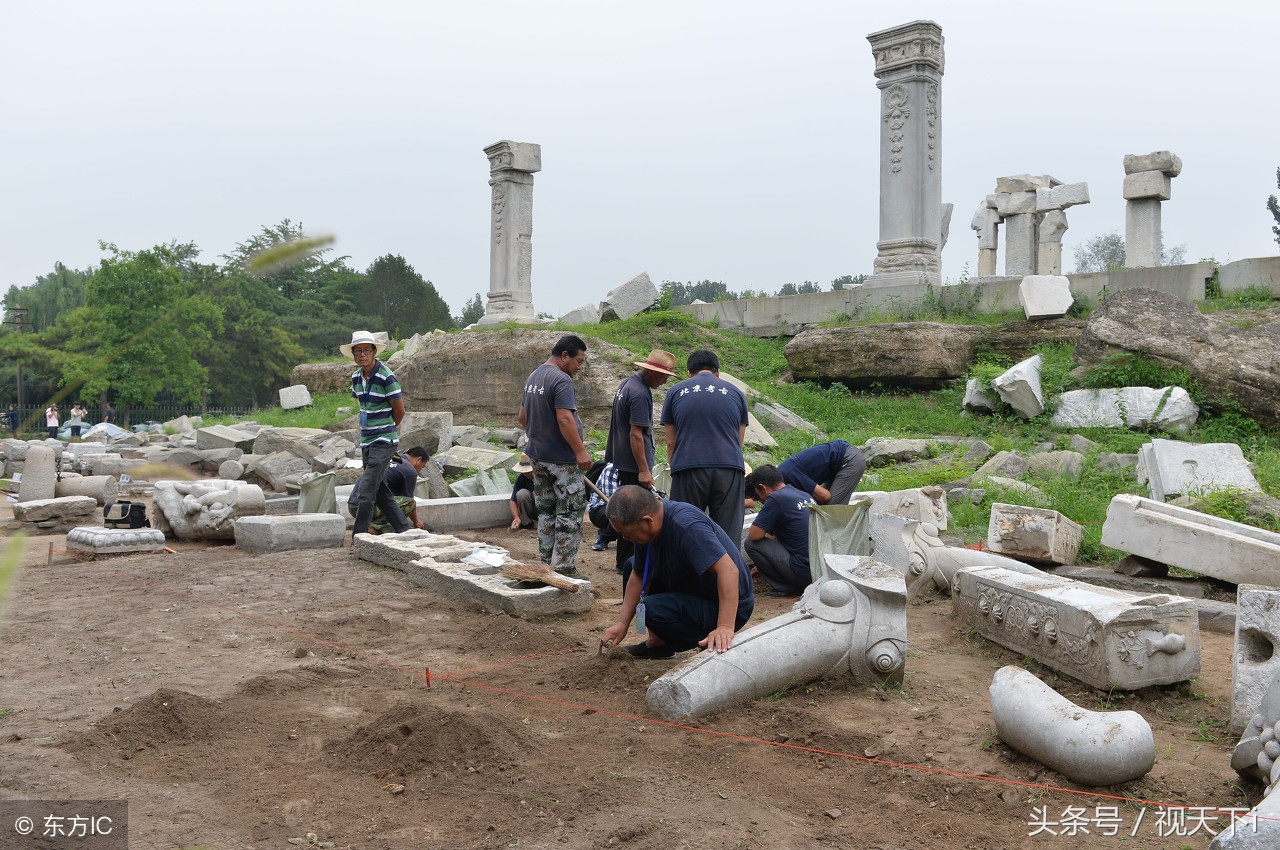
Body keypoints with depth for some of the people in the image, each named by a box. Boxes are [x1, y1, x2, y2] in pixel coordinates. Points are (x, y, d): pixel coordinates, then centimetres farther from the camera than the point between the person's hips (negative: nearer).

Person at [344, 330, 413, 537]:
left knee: (367, 491, -13)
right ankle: (405, 531, 21)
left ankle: (357, 539, -9)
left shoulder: (386, 376, -14)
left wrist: (386, 429, 7)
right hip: (366, 442, 8)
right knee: (381, 493, 11)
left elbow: (399, 411, -8)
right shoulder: (356, 377, 8)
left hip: (383, 442, -8)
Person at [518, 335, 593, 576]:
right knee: (570, 514, -2)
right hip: (562, 460, -9)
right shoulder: (561, 380, -17)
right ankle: (563, 568, -2)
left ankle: (546, 564, 20)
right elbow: (564, 419, -25)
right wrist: (581, 451, -24)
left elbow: (523, 417, 20)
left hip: (538, 456, 9)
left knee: (546, 512, 15)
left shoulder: (532, 378, 13)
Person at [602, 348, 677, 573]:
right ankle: (626, 561, 4)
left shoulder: (628, 382, 10)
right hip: (634, 463, -11)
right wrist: (644, 470, -23)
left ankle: (623, 559, 27)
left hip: (622, 460, 11)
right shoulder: (640, 394, -21)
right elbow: (636, 434, -24)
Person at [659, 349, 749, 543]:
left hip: (688, 469, 0)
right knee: (728, 536, 3)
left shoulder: (675, 392, 14)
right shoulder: (736, 393, 17)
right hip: (729, 468, 1)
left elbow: (670, 443, 14)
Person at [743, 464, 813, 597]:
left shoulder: (776, 498, -11)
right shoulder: (806, 496, 16)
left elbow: (754, 535, -10)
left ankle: (785, 587, 1)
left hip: (806, 574, -9)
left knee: (751, 543, -2)